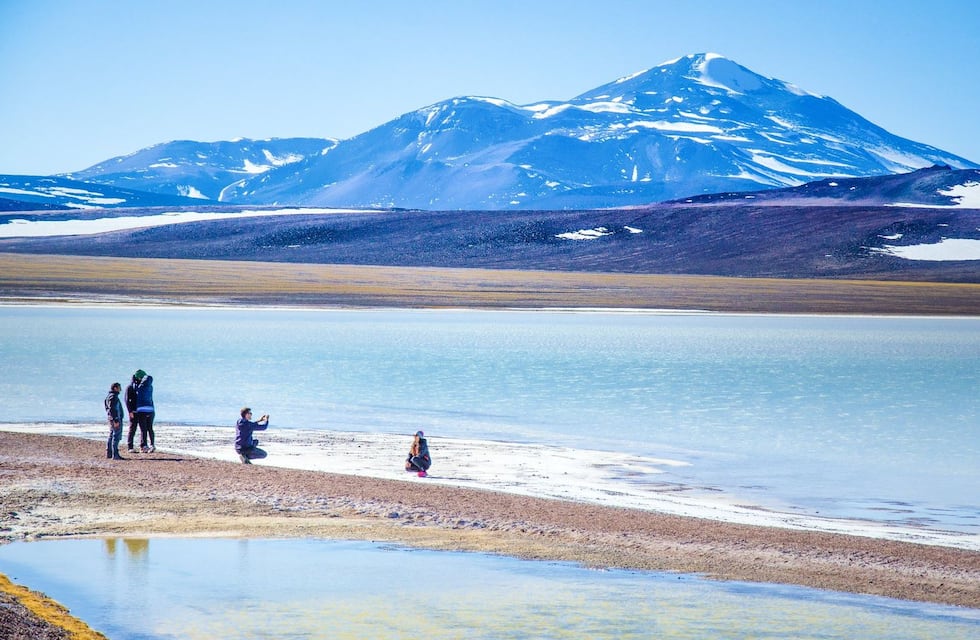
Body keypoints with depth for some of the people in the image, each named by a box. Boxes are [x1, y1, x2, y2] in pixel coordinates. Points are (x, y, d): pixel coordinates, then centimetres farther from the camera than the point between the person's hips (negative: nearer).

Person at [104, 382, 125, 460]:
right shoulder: (113, 397, -16)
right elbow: (112, 409, -22)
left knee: (111, 436, 15)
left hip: (112, 419, 11)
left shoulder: (109, 396, 17)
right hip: (115, 419, -11)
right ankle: (115, 455, -15)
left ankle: (109, 453, 21)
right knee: (116, 436, -11)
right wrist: (116, 420, -24)